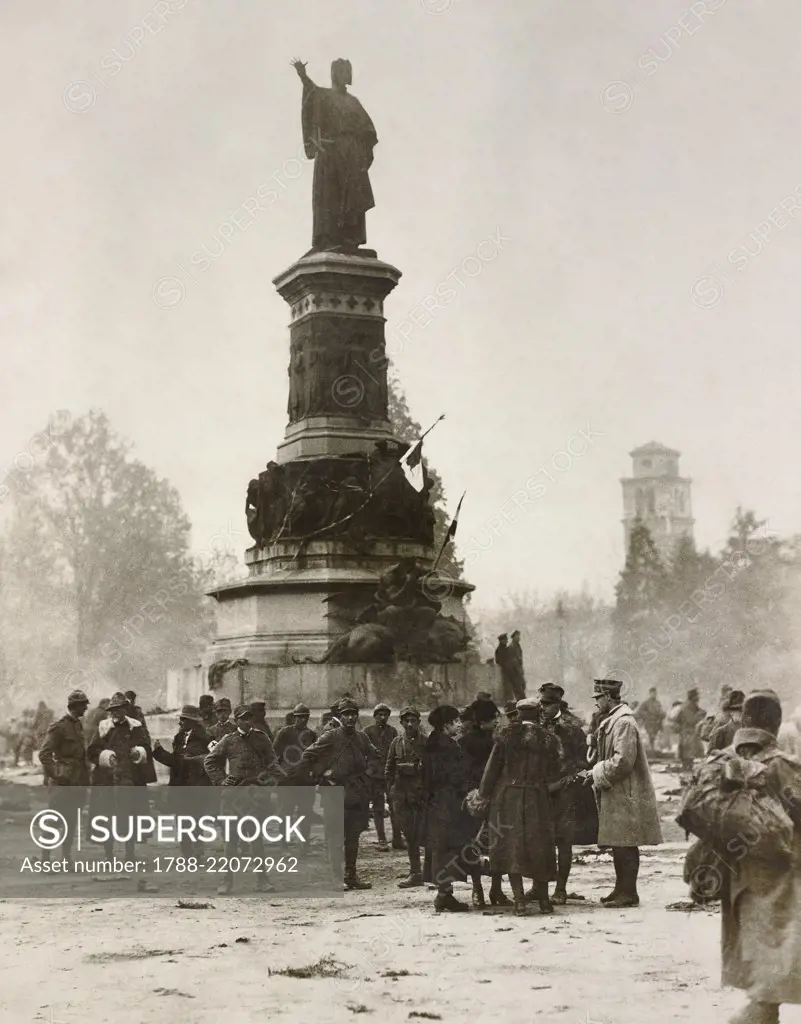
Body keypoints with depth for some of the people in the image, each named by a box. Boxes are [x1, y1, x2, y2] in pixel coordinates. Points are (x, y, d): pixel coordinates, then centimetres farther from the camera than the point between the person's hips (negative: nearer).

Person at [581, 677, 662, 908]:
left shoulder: (624, 723, -16)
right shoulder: (611, 722, 15)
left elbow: (622, 761, -22)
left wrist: (596, 774, -15)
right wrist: (594, 772, 8)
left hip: (625, 795, -10)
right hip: (616, 794, 10)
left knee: (625, 846, -5)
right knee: (619, 845, 14)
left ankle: (628, 893, 0)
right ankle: (622, 889, 21)